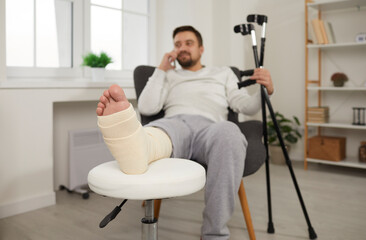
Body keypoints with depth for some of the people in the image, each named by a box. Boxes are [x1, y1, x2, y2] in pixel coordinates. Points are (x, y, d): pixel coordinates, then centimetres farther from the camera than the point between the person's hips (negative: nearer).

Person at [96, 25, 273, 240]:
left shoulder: (223, 73, 33)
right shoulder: (169, 76, 32)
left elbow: (246, 106, 20)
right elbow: (147, 108, 15)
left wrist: (266, 91, 0)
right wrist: (161, 70, 18)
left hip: (209, 126, 0)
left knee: (229, 132, -39)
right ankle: (133, 148, -76)